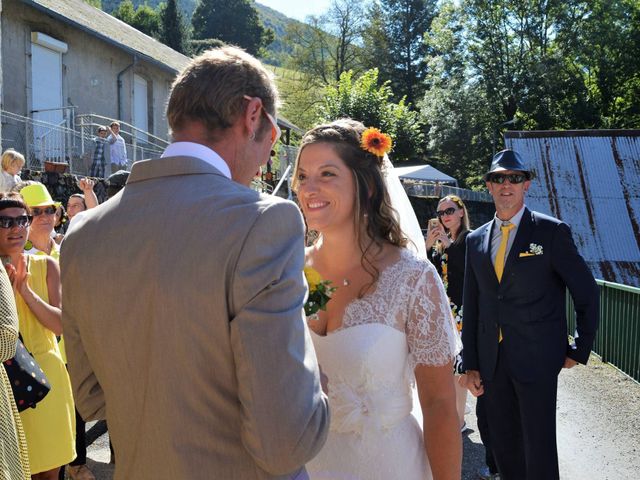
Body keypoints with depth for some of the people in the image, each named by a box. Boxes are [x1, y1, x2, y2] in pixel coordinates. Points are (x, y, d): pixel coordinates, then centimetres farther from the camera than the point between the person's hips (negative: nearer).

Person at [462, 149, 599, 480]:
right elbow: (471, 306, 10)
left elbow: (586, 292, 1)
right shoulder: (476, 240, 9)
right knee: (504, 447, 13)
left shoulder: (552, 232, -5)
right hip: (492, 361, 4)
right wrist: (470, 364, 8)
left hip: (537, 360, -4)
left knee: (539, 450, 1)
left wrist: (580, 350, 1)